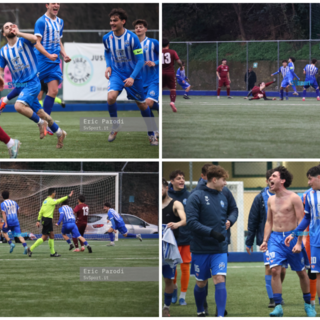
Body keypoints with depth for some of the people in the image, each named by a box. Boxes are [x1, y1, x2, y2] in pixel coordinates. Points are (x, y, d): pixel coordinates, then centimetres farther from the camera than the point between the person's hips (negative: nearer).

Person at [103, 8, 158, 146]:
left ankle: (151, 134, 28)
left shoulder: (132, 38, -18)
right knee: (111, 97, -26)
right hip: (116, 73, 2)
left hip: (133, 74, -2)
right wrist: (108, 66, 0)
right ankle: (115, 127, -3)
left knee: (142, 104, 8)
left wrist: (132, 77, -25)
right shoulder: (107, 38, -7)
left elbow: (140, 60, -15)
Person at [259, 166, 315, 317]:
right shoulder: (271, 200, 10)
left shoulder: (294, 198, -8)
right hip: (275, 237, 4)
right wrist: (265, 240, 8)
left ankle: (308, 304, 24)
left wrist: (299, 243, -17)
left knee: (301, 272, 8)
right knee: (275, 270, -13)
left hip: (292, 237, -4)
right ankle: (278, 306, -11)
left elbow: (301, 221, -10)